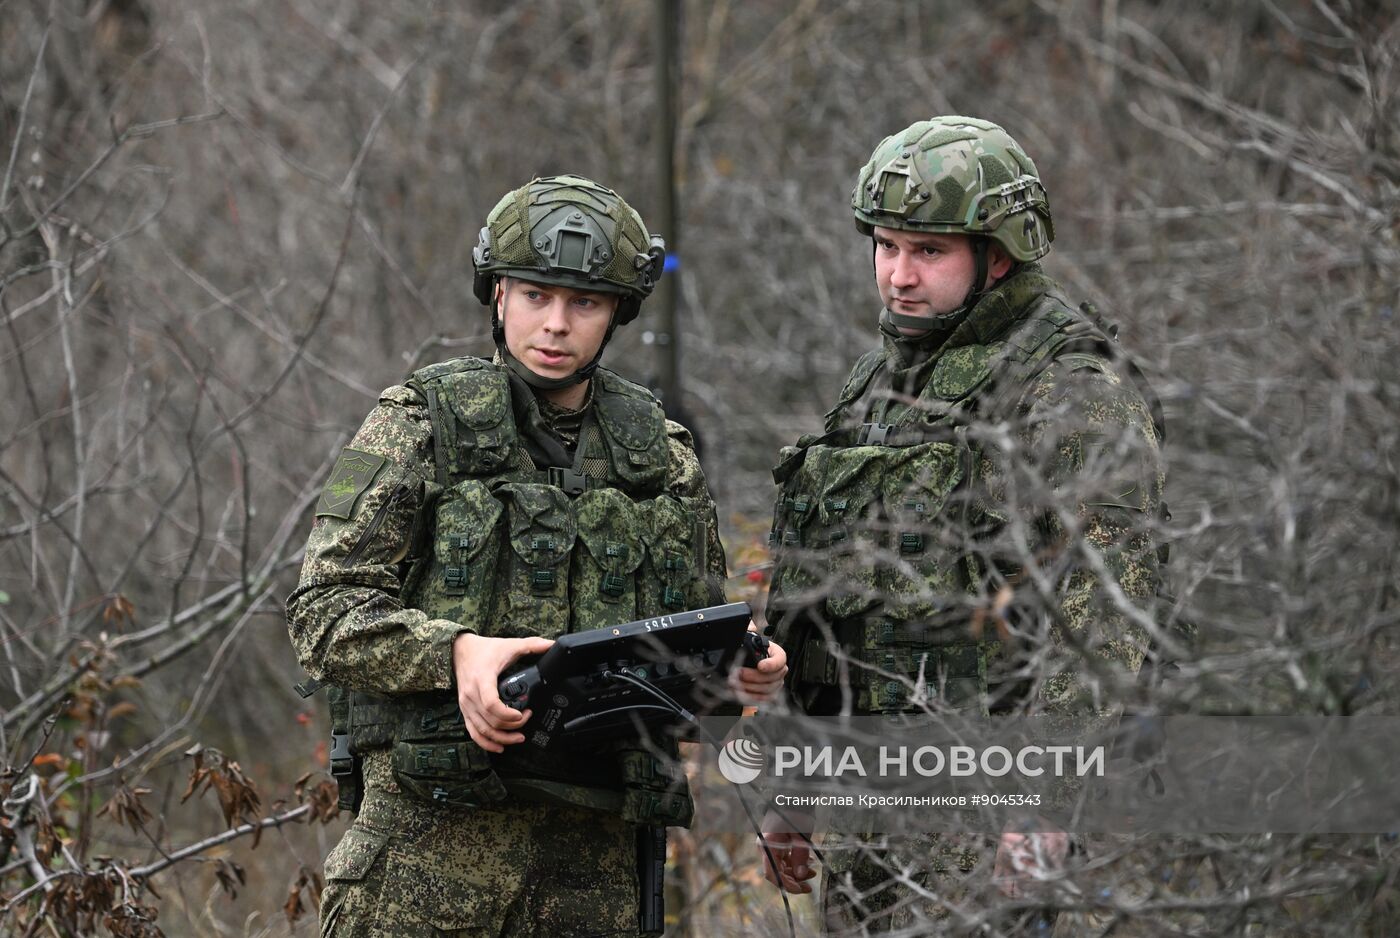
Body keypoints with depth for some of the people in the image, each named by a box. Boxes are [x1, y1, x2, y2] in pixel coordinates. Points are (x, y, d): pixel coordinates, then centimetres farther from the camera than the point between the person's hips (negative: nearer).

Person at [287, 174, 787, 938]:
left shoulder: (662, 458, 13)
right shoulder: (420, 426, 1)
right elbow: (324, 612, -6)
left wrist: (744, 671, -4)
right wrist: (456, 653, -23)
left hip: (594, 850, 4)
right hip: (434, 837, -4)